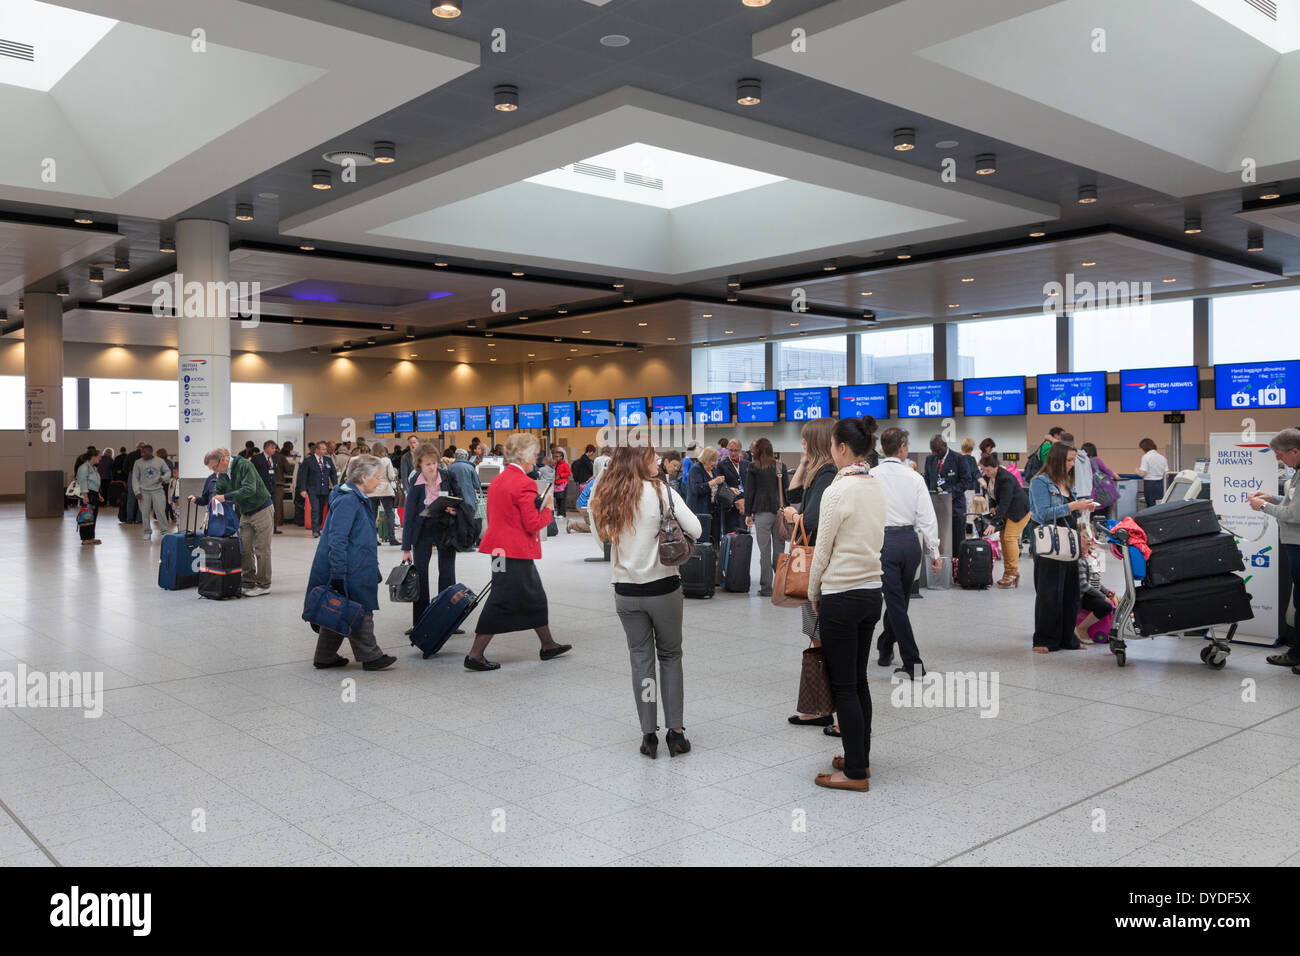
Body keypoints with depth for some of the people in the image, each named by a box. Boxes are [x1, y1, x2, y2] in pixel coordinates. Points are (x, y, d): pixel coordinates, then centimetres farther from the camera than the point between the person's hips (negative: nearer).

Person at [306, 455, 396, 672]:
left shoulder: (357, 498, 13)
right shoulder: (347, 501, -19)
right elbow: (337, 540, -23)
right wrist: (338, 576, -25)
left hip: (354, 570, 10)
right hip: (347, 572, -10)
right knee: (359, 612, -1)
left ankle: (325, 657, 22)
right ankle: (370, 657, 8)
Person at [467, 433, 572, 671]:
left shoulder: (497, 481, 9)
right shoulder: (524, 484, -19)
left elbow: (491, 517, 16)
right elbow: (532, 525, -19)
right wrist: (547, 508, -2)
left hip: (500, 547, 10)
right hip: (516, 552, -10)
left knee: (534, 596, 20)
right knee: (501, 602, -2)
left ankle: (548, 646, 32)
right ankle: (475, 656, 2)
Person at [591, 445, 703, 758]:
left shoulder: (603, 499, -2)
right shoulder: (662, 492, -13)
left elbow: (600, 536, 12)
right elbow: (695, 530, -12)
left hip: (626, 591, 3)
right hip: (663, 587, -2)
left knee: (640, 658, 11)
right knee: (670, 656, 12)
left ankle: (648, 735, 14)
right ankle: (675, 731, 15)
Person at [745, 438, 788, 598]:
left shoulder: (754, 467, -2)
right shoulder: (781, 466, 6)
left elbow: (749, 491, -1)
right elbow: (787, 488, 8)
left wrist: (748, 513, 5)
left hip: (762, 512, -3)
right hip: (780, 511, 3)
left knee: (765, 551, -1)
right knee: (779, 550, 7)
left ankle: (766, 588, 0)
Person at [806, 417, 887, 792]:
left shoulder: (838, 491, -18)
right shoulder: (876, 487, 7)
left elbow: (822, 552, -13)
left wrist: (813, 594, 3)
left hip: (841, 597, -8)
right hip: (872, 591, 8)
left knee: (844, 686, 1)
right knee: (858, 681, 17)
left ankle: (856, 772, 9)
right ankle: (860, 758, 27)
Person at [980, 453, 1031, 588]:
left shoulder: (1006, 479, -29)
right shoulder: (988, 476, -1)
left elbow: (1004, 503, -32)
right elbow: (993, 495, 15)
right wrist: (992, 507, -4)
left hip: (1019, 510, -9)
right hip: (1005, 511, 9)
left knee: (1010, 537, -16)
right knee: (1003, 537, 4)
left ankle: (1013, 572, -12)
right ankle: (1007, 572, 9)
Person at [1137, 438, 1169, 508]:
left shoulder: (1146, 457, -9)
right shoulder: (1162, 457, 8)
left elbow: (1143, 474, -14)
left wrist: (1137, 470, 6)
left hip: (1150, 484, -6)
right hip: (1160, 484, 6)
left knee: (1151, 506, -3)